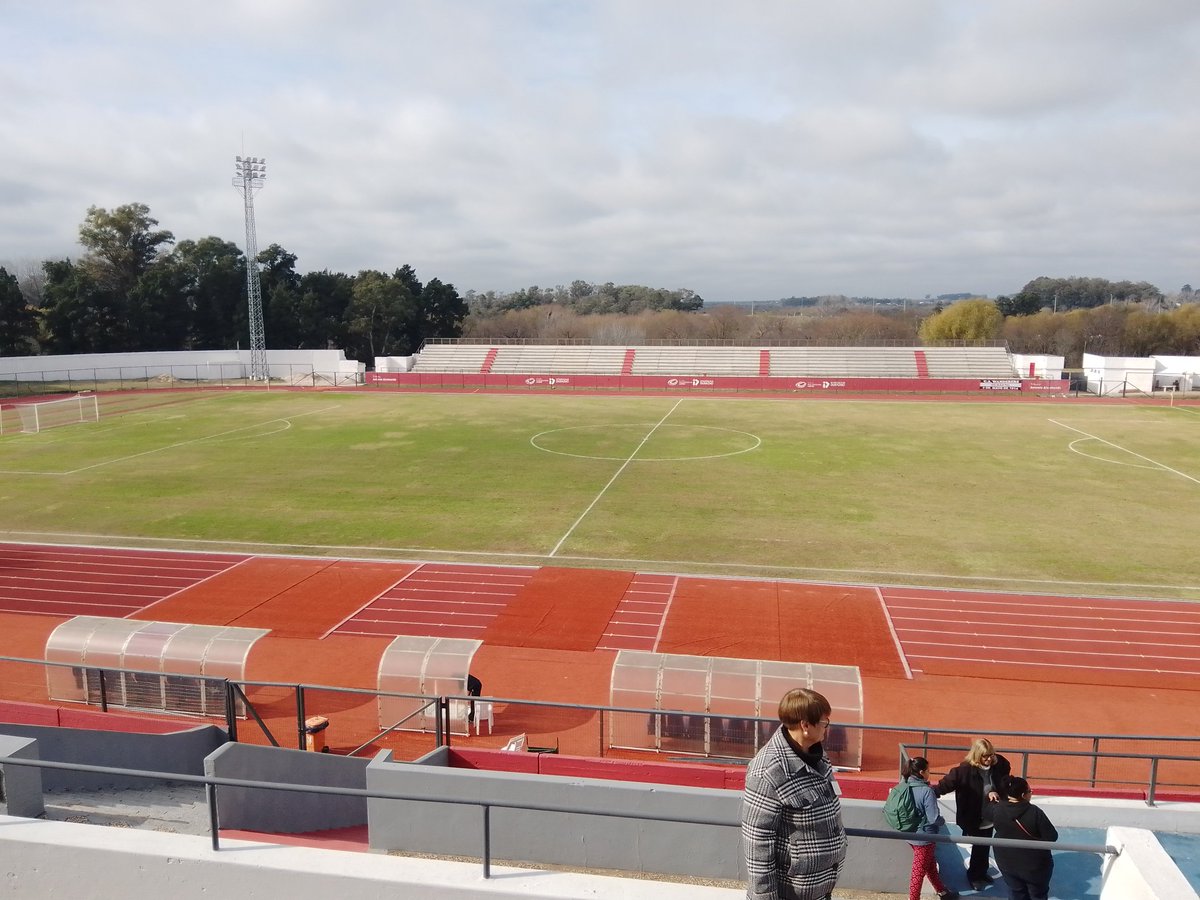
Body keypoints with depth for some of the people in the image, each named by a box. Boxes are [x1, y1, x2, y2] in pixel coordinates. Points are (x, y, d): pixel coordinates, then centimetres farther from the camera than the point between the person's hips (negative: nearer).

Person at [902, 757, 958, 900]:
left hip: (912, 835, 8)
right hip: (924, 837, -8)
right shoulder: (927, 791, -25)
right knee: (919, 871, 8)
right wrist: (942, 821, -5)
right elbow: (934, 818, -25)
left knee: (931, 865, 26)